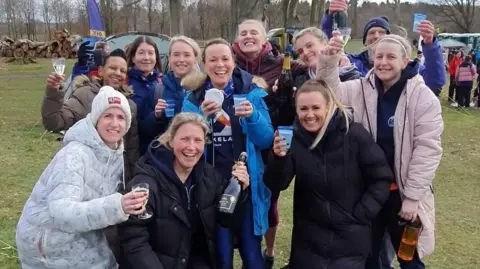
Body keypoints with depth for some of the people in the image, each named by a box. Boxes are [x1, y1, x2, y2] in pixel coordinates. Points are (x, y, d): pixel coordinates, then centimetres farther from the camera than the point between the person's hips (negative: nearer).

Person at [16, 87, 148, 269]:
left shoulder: (117, 154, 0)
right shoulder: (75, 155, -24)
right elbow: (61, 211, -36)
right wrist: (115, 206, -47)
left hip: (80, 239, 7)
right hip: (50, 246, -7)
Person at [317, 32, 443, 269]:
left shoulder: (423, 97, -11)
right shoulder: (361, 89, -1)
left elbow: (428, 148, -12)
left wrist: (412, 196, -13)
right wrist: (329, 61, -27)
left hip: (402, 192, -2)